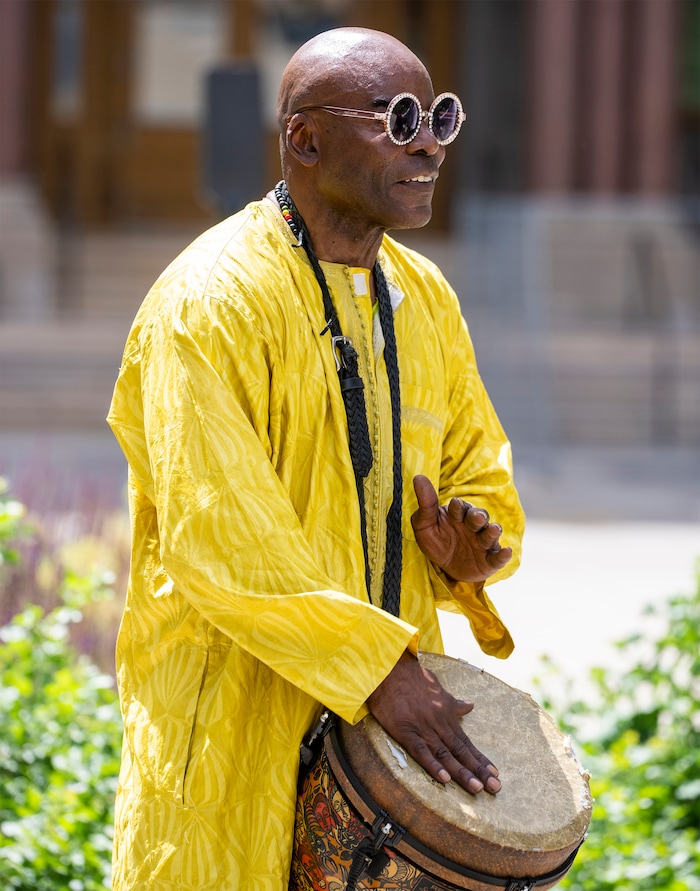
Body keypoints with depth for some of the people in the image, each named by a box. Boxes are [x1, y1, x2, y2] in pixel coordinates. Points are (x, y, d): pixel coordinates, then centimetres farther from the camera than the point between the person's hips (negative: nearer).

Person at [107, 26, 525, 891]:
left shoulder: (426, 299, 10)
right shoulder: (210, 304, -15)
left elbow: (481, 471, 20)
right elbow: (217, 535, -22)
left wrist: (465, 543, -5)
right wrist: (378, 672, -25)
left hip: (391, 694, 7)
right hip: (232, 717, -7)